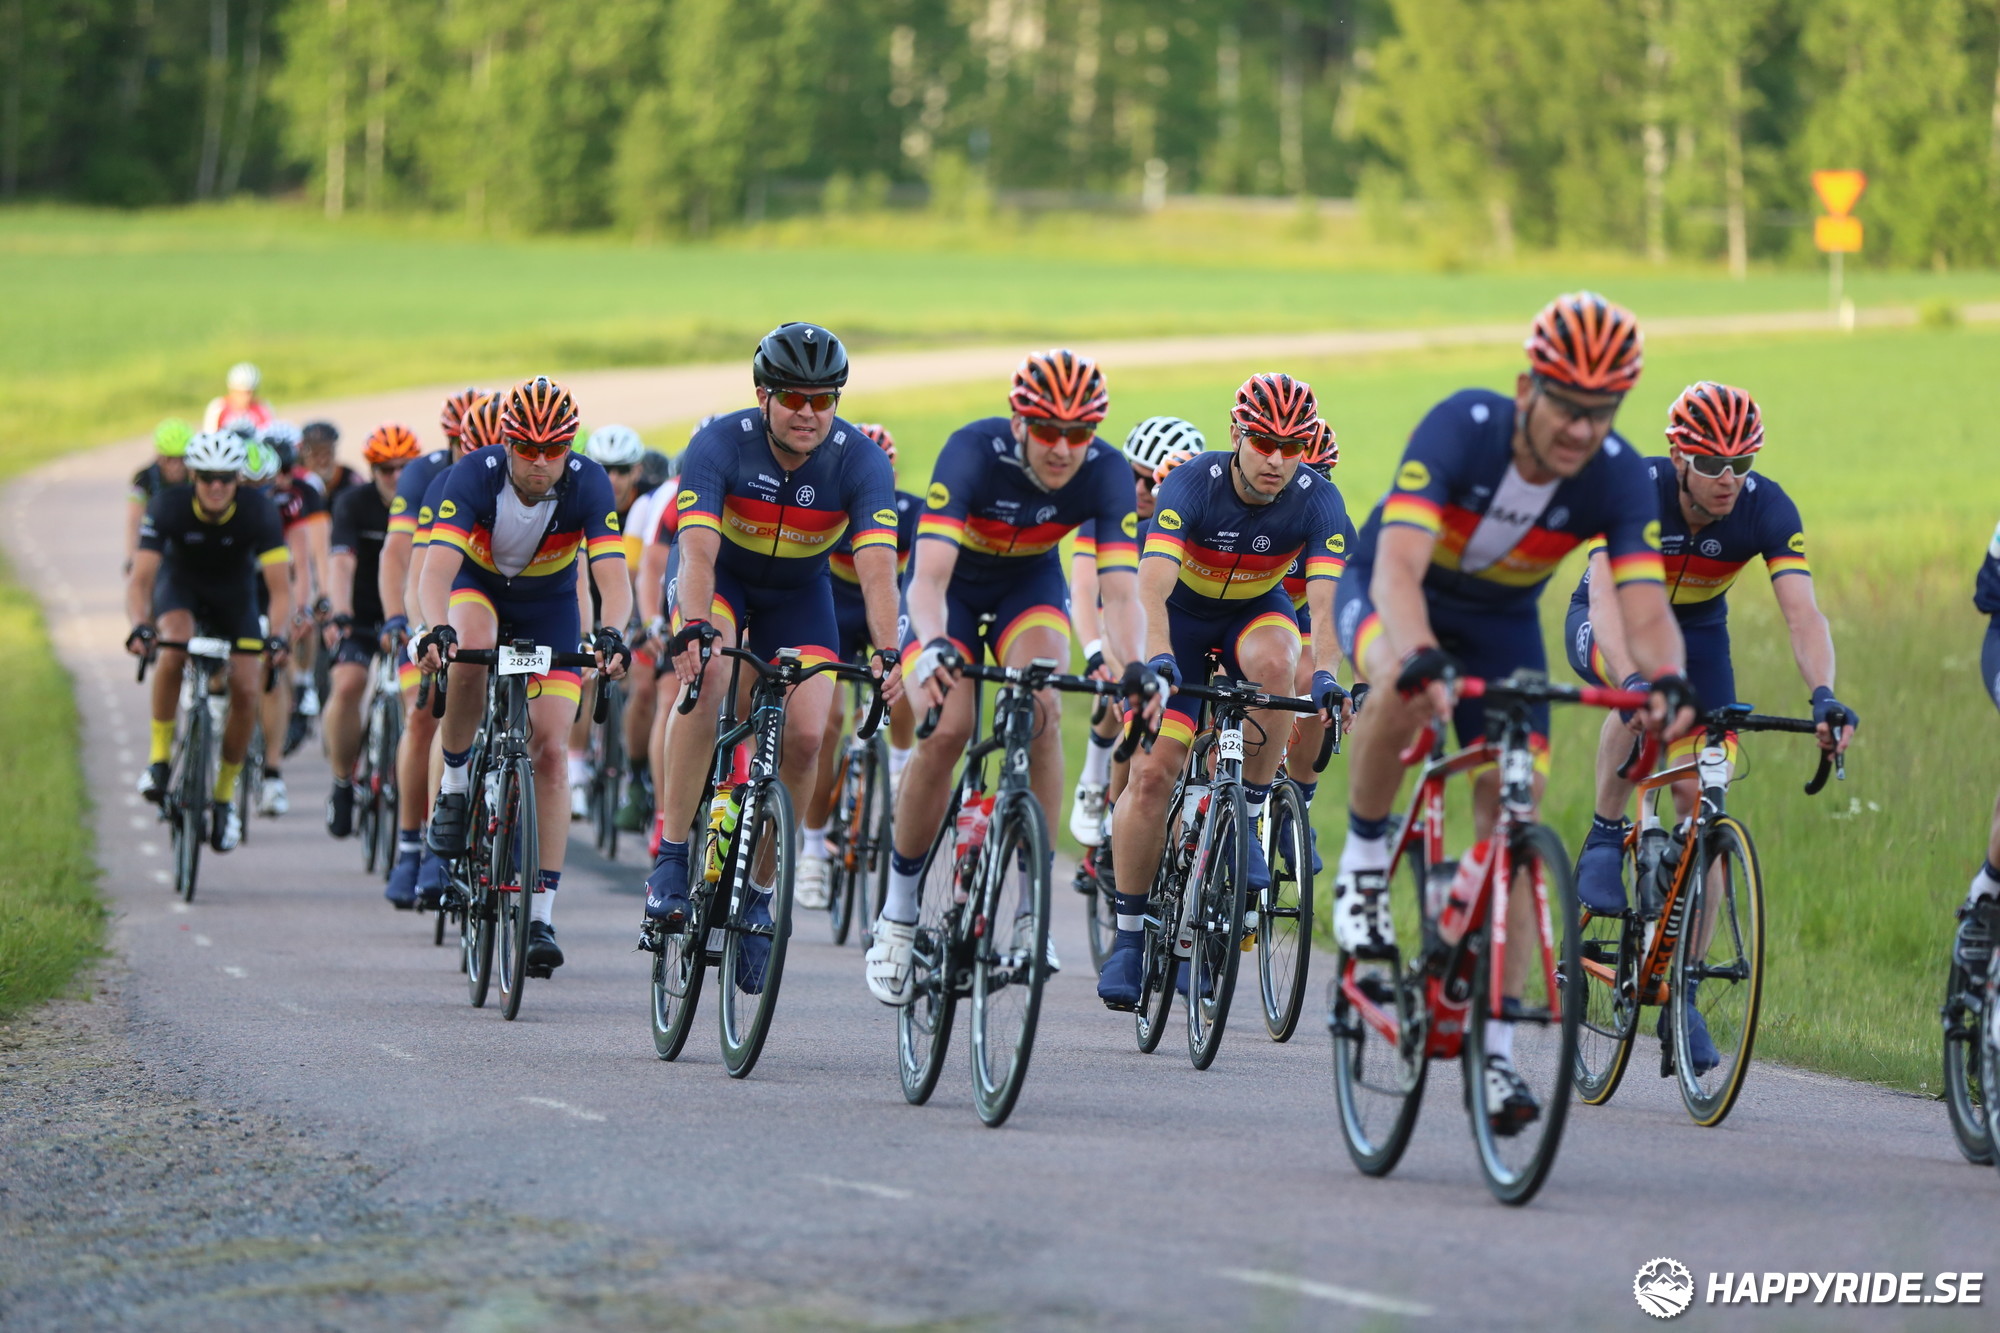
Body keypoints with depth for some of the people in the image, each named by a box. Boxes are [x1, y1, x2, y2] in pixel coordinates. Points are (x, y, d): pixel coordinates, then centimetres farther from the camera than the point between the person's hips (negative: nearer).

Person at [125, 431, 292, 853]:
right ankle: (160, 754, -19)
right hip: (181, 585, -1)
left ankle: (224, 793, 6)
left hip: (234, 595, 1)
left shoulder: (258, 511, -28)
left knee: (245, 691, -13)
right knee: (175, 648, -34)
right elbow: (140, 579, -31)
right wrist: (140, 626, -50)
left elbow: (280, 587, -29)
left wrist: (277, 636, -47)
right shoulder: (168, 506, -29)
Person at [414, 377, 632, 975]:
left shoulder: (588, 484, -27)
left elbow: (613, 575, -36)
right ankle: (454, 783, -12)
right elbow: (437, 567, -40)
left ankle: (541, 917, -6)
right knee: (472, 657, -38)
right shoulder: (474, 475, -30)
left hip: (549, 606, 1)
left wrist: (612, 633, -56)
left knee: (550, 751, -9)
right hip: (477, 587, -1)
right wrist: (437, 629, -60)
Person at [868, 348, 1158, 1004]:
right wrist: (932, 647, -61)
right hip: (953, 585, -2)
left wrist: (1133, 664, -52)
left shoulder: (1107, 474, -26)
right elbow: (928, 578, -41)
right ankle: (898, 909, -4)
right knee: (946, 728, -22)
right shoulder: (973, 453, -34)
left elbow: (1119, 591, -32)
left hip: (1029, 582, 2)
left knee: (1041, 711, -26)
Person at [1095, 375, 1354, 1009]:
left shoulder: (1317, 499, -25)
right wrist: (1156, 658, -58)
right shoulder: (1193, 484, -29)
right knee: (1151, 774, -13)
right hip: (1182, 617, -1)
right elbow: (1152, 584, -41)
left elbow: (1327, 598, -36)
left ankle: (1249, 817, -18)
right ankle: (1128, 933, 2)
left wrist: (1325, 673, -54)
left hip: (1256, 612, 1)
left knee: (1273, 661, -36)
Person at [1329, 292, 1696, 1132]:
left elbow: (1645, 608, -33)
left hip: (1502, 621, 3)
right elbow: (1399, 565, -44)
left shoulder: (1617, 477, -25)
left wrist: (1665, 680, -55)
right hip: (1391, 595, -3)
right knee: (1405, 687, -39)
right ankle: (1364, 858, -13)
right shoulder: (1460, 429, -34)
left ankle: (1493, 1050, -4)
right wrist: (1423, 658, -62)